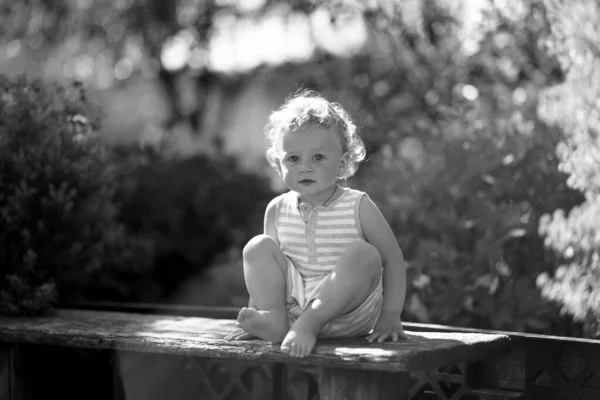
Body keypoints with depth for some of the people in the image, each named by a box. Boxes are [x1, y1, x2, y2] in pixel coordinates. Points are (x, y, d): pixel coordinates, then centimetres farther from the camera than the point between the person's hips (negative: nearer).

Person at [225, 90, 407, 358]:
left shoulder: (358, 207, -4)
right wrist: (255, 315, 6)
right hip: (290, 304, 3)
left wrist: (389, 317, -13)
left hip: (345, 309, -3)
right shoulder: (277, 210, 6)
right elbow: (268, 271, 14)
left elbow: (393, 260, -4)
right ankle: (274, 319, -25)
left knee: (363, 254, -29)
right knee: (258, 248, -10)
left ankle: (309, 324, -32)